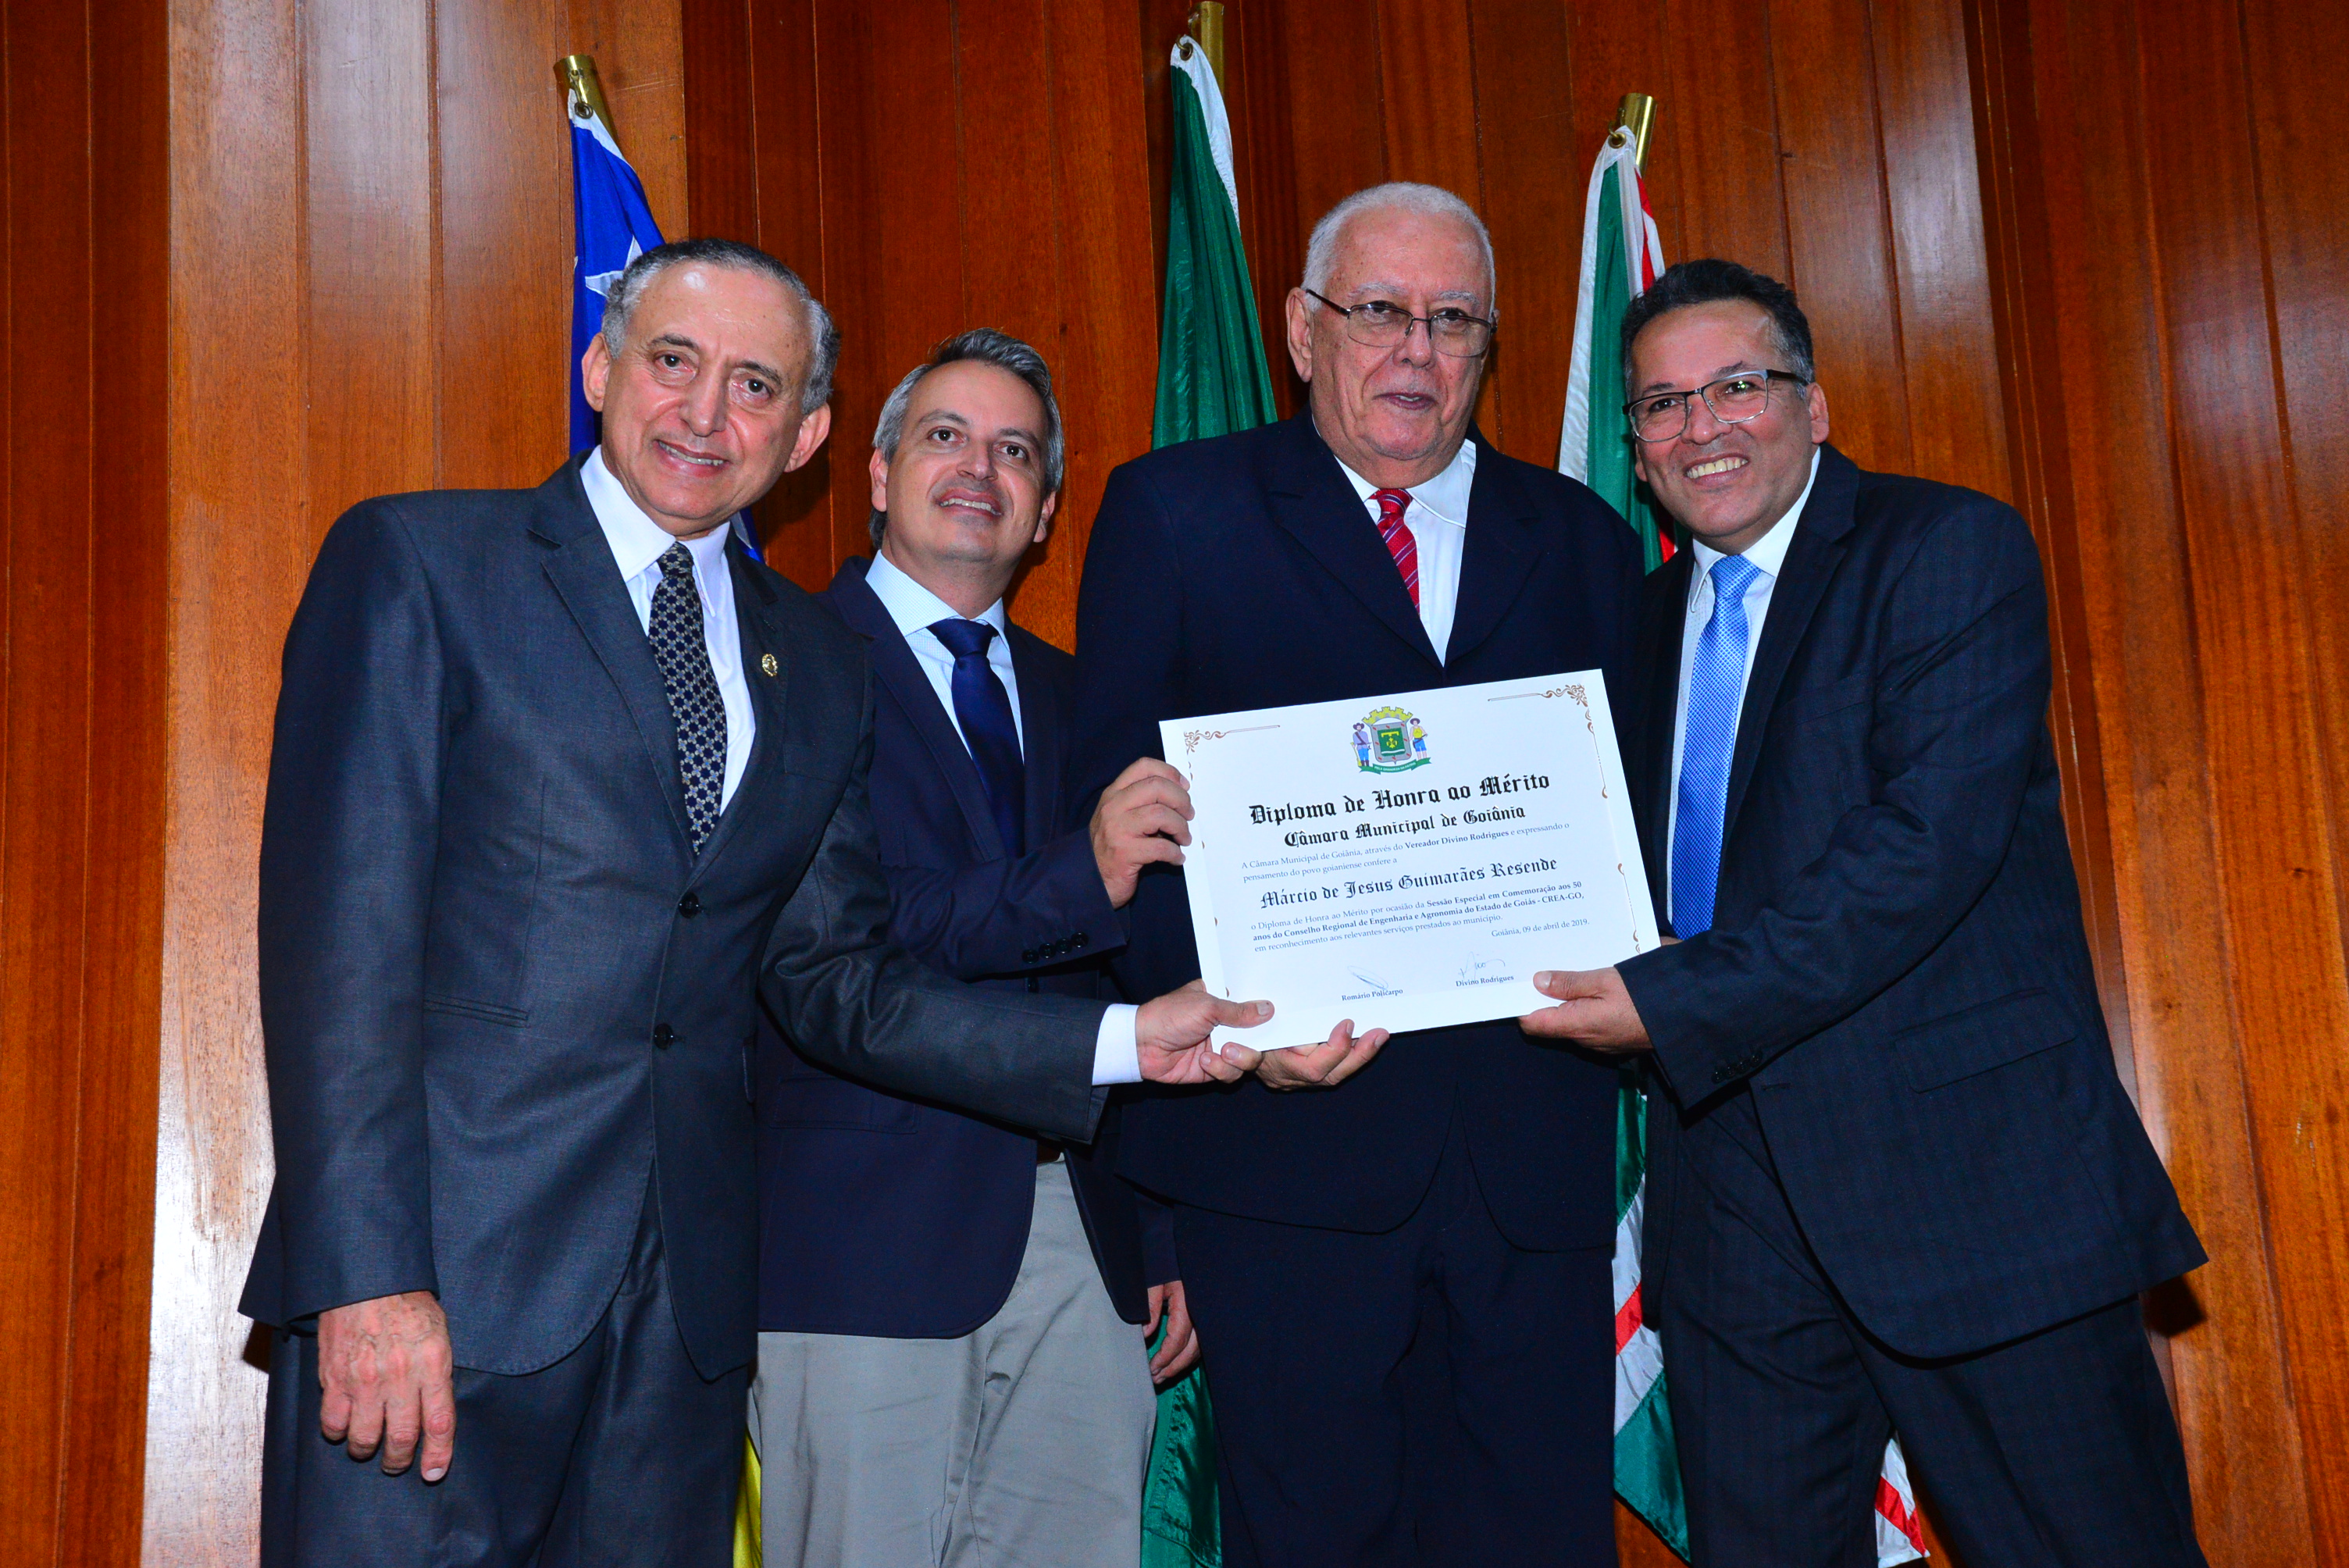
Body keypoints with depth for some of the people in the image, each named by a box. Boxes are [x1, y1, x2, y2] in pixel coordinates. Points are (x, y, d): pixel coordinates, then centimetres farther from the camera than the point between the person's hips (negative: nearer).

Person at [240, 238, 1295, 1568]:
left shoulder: (822, 668, 13)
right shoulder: (415, 564, 0)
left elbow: (836, 980, 11)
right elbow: (341, 932, -8)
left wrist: (1129, 1043, 1)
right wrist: (370, 1275, -16)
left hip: (687, 1307, 4)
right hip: (436, 1274, -4)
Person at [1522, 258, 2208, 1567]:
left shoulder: (1953, 549, -6)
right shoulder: (1653, 619, 16)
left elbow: (1932, 839, -18)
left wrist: (1676, 1005, -19)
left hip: (1965, 1168, -6)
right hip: (1732, 1199, 6)